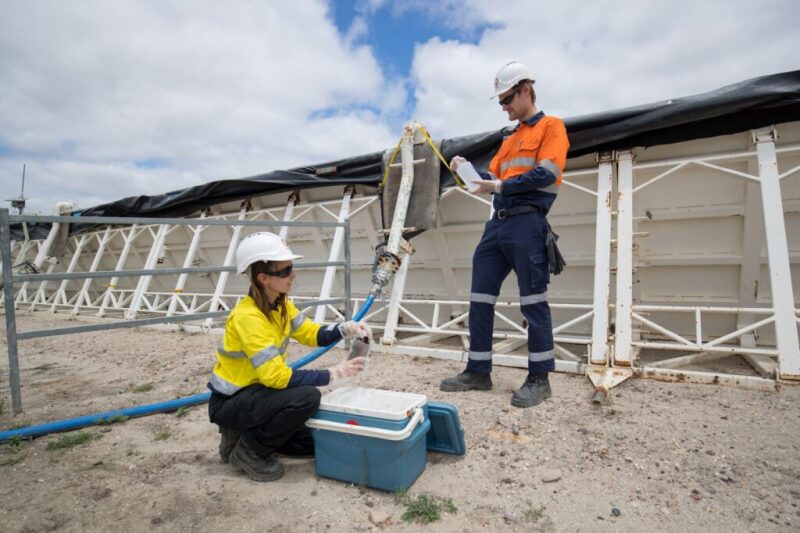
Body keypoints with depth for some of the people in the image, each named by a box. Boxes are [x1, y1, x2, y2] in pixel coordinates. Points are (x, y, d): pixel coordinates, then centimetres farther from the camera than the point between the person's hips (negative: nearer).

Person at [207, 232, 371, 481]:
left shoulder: (280, 303, -4)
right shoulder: (248, 317, -30)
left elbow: (310, 333, -1)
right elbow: (276, 376, -32)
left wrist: (344, 329, -20)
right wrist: (333, 374, -30)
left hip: (254, 392, 8)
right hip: (229, 403, -8)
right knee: (307, 397, -30)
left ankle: (247, 433, 19)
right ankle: (248, 451, -8)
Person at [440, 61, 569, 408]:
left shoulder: (551, 127, 4)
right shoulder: (510, 141, 27)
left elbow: (546, 174, -11)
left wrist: (499, 186, -12)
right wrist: (467, 170, 7)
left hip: (527, 223, -8)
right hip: (498, 224, 8)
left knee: (533, 302, -4)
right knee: (480, 300, 5)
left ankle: (539, 378, 7)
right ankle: (478, 372, 13)